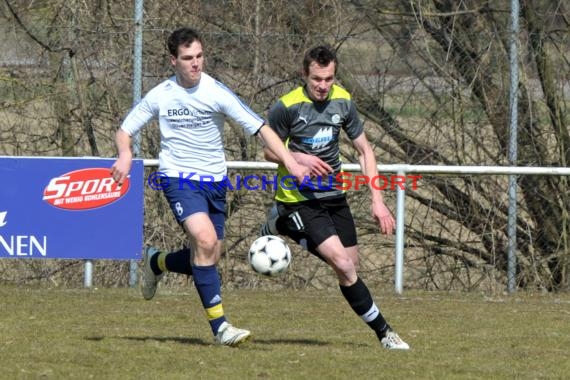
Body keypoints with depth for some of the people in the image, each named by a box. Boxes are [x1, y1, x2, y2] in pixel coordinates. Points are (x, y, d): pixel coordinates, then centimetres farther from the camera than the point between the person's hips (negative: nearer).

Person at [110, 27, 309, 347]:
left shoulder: (217, 92, -8)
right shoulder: (160, 96, -4)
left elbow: (260, 128, -12)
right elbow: (126, 131, 6)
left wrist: (290, 162, -24)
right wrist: (126, 154, -17)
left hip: (214, 181, 3)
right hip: (179, 178, -3)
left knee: (208, 257, 6)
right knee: (205, 240, -25)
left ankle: (156, 262, 39)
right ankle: (219, 325, -20)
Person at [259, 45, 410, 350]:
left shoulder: (343, 101, -2)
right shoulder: (287, 107, -16)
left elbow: (364, 150, 6)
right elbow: (269, 152, -2)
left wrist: (377, 200, -1)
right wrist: (299, 158, -23)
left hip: (334, 195, 6)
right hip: (299, 198, -6)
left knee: (350, 265, 10)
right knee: (343, 265, -19)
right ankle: (382, 331, -6)